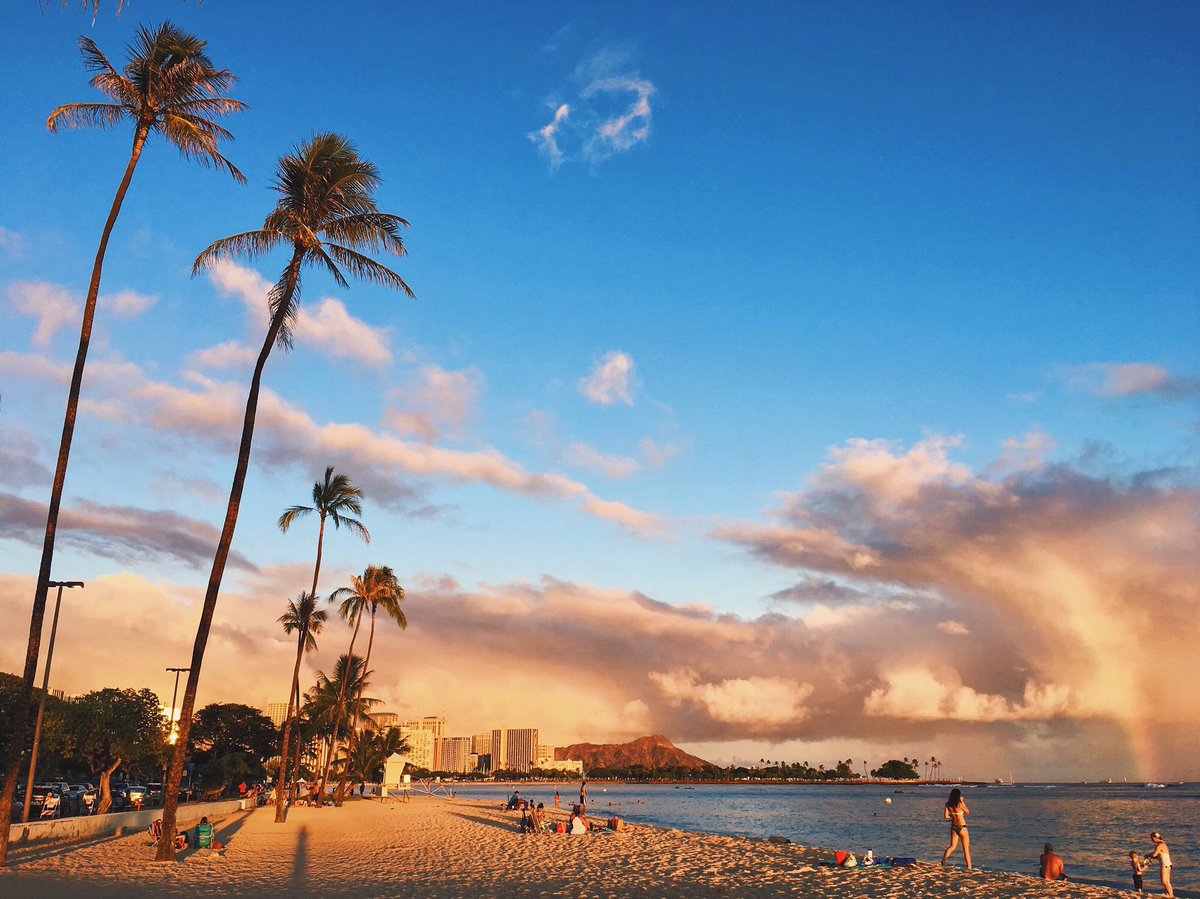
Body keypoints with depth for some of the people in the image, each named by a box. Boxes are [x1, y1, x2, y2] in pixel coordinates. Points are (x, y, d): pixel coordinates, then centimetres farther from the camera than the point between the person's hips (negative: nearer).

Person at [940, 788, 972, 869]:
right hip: (962, 827, -4)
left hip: (953, 827, 5)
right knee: (966, 849, 8)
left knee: (952, 846, 14)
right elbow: (968, 812, 0)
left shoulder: (948, 804, -4)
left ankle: (943, 861, -1)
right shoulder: (960, 804, -17)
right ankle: (969, 867, 10)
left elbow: (945, 817, -4)